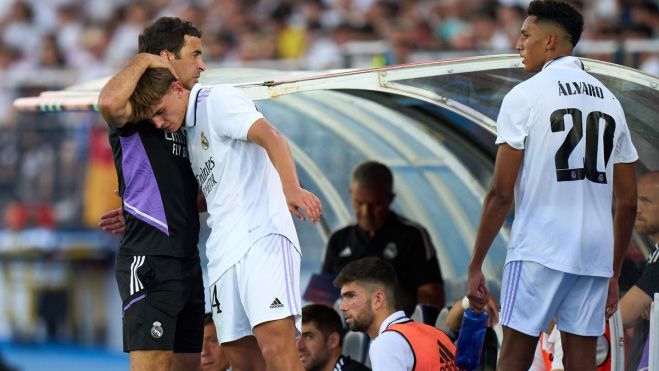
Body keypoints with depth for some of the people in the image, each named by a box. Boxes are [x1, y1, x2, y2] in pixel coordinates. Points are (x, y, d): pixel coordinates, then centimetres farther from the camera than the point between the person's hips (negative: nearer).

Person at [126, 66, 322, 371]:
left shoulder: (219, 100, -2)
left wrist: (291, 187, -35)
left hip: (262, 236, -9)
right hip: (224, 250, 9)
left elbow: (271, 138, -17)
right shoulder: (190, 130, 24)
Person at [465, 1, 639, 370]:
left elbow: (501, 193, -8)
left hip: (539, 251, -5)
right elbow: (628, 201, 15)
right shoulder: (609, 101, 14)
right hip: (596, 254, 5)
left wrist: (475, 266, -3)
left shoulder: (526, 95, -4)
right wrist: (614, 275, 22)